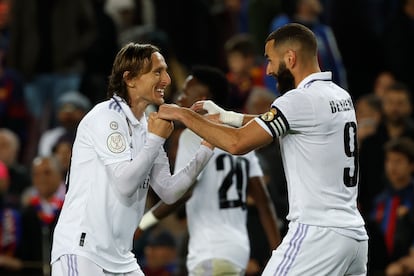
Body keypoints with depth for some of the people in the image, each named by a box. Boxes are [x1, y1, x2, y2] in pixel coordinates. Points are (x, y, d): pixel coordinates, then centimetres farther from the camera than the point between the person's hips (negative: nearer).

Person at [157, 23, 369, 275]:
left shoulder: (302, 100, -13)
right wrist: (226, 116, 23)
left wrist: (184, 114, -3)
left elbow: (238, 143, -15)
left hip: (318, 234, -9)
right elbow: (280, 127, 30)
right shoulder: (339, 96, 14)